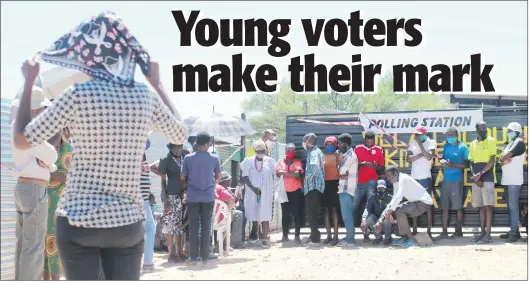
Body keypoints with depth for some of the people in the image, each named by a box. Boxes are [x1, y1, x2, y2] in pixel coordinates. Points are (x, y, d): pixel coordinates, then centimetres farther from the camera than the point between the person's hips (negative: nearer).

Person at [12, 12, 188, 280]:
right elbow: (180, 135, 19)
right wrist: (157, 83, 25)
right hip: (128, 221, 3)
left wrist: (28, 82, 7)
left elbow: (21, 140, -4)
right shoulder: (146, 96, 0)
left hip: (79, 220, -3)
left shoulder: (78, 94, -10)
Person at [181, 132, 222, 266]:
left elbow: (182, 177, 2)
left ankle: (193, 257, 5)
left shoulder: (188, 158, -4)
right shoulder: (214, 158, -3)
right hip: (208, 196, 0)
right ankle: (205, 257, 5)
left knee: (193, 227, 5)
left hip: (193, 196, 0)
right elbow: (218, 176, 10)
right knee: (206, 227, 5)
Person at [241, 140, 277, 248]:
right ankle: (255, 235, 26)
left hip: (266, 193, -1)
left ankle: (264, 239, -8)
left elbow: (273, 177, 6)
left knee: (265, 216, -6)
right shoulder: (248, 162, 0)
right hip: (252, 193, 1)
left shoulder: (270, 161, 1)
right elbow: (244, 177, -2)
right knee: (254, 215, 10)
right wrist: (253, 188, -13)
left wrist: (271, 188, 0)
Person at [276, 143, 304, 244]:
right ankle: (285, 235, 9)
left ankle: (297, 235, 3)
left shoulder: (298, 162, 3)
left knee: (297, 213, -1)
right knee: (285, 214, 4)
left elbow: (298, 173, -14)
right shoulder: (281, 161, 10)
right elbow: (278, 173, -6)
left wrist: (284, 172, -9)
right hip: (284, 191, 2)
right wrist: (293, 173, -12)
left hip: (296, 190, -2)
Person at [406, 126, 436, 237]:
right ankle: (414, 231, 12)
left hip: (425, 178, -4)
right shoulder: (413, 142, 9)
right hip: (414, 178, 4)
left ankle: (429, 231, 1)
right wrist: (420, 155, -13)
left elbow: (429, 157, -18)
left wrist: (420, 143, -14)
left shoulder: (431, 142, -3)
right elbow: (408, 159, 0)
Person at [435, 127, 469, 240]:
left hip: (457, 180, -6)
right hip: (446, 180, 6)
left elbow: (466, 164, -6)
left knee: (458, 207, 0)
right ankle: (444, 232, 6)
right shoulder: (446, 146, 14)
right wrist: (443, 162, -4)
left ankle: (459, 231, 7)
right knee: (445, 207, 4)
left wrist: (453, 165, -17)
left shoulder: (463, 147, -3)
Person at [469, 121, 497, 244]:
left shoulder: (491, 141, 0)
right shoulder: (473, 144, 14)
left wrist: (480, 174, -14)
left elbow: (492, 161, -8)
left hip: (487, 178, -5)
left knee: (488, 205, -9)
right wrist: (475, 176, -4)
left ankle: (488, 235, -11)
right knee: (481, 206, 8)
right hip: (476, 179, 5)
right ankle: (482, 233, 13)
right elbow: (471, 163, 13)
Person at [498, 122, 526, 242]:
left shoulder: (519, 142, -8)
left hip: (514, 180, -9)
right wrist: (504, 161, -5)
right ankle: (513, 231, 15)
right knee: (511, 206, 10)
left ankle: (514, 232, -12)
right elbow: (502, 159, 16)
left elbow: (506, 156, -15)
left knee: (513, 206, -11)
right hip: (508, 179, 9)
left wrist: (503, 159, 4)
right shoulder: (510, 143, 20)